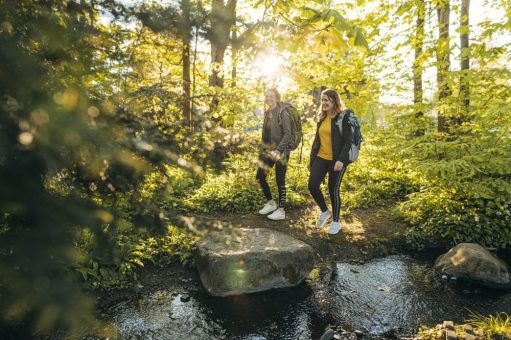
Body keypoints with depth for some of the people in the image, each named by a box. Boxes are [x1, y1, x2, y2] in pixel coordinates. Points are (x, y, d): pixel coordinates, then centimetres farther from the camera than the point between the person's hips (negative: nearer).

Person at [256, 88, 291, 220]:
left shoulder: (282, 113, -11)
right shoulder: (267, 113, 11)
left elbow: (287, 134, -17)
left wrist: (278, 150, -24)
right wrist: (263, 149, 14)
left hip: (280, 151, -7)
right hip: (268, 150, 7)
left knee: (280, 181, -1)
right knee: (260, 176, 6)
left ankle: (281, 211, 11)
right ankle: (270, 203, 25)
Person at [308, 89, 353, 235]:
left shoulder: (343, 117, -9)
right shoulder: (322, 117, 12)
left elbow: (348, 141, -14)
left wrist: (341, 160, -24)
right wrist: (311, 158, 17)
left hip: (336, 160, -6)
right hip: (321, 158, 6)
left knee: (333, 189, 1)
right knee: (312, 185, -2)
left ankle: (336, 222, 20)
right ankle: (324, 211, 23)